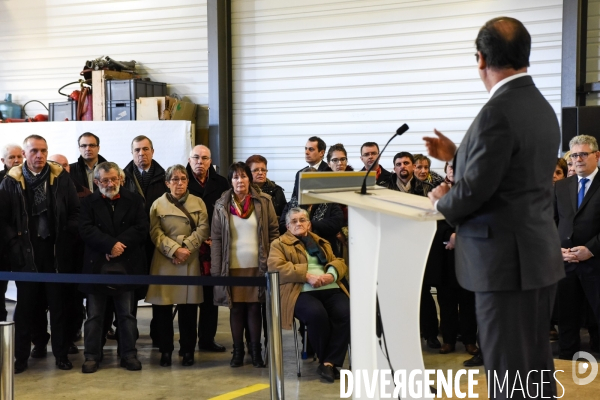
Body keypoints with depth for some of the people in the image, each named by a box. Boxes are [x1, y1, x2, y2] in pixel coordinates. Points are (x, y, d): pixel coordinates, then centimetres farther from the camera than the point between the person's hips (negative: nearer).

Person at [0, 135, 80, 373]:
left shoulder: (61, 177, 2)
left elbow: (75, 211, 3)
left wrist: (67, 237, -6)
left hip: (56, 251, 0)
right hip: (26, 253, 0)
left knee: (59, 304, 7)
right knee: (26, 305, 7)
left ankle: (61, 354, 17)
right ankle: (20, 357, 15)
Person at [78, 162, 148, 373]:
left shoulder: (134, 200, 6)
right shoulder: (88, 202, 4)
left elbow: (141, 228, -4)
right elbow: (86, 230, -8)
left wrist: (119, 245, -15)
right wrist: (110, 244, -19)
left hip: (127, 266, 0)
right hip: (96, 266, 0)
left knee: (127, 314, 7)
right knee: (94, 315, 5)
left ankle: (129, 354, 15)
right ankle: (92, 356, 12)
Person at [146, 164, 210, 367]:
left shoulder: (198, 203, 10)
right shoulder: (158, 204, 7)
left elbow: (203, 229, -1)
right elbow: (156, 233, -3)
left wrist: (186, 247, -14)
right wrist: (175, 249, -16)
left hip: (190, 261, 1)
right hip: (164, 261, 0)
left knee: (189, 306, 2)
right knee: (162, 306, 0)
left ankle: (187, 350, 13)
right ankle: (165, 350, 11)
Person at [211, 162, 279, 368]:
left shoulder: (263, 202, 3)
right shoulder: (222, 205, 4)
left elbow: (273, 233, 4)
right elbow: (216, 238, 2)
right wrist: (216, 269, -4)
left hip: (257, 265, 0)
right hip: (232, 266, 1)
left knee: (255, 307, 4)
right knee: (236, 308, 5)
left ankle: (256, 350, 14)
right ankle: (237, 351, 15)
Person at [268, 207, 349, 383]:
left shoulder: (322, 242, 30)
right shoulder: (279, 244, 16)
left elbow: (339, 261, 20)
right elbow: (276, 266, -2)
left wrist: (331, 274, -5)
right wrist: (307, 275, -12)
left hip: (330, 289, 4)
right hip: (301, 292, -4)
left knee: (346, 313, -28)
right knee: (317, 314, -36)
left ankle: (330, 362, -22)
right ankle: (325, 360, -13)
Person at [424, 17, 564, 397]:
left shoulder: (498, 112, -20)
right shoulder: (542, 107, 10)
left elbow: (474, 191, -20)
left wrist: (443, 200, 0)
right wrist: (456, 155, 22)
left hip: (507, 259, -9)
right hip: (539, 255, 9)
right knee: (536, 366, 18)